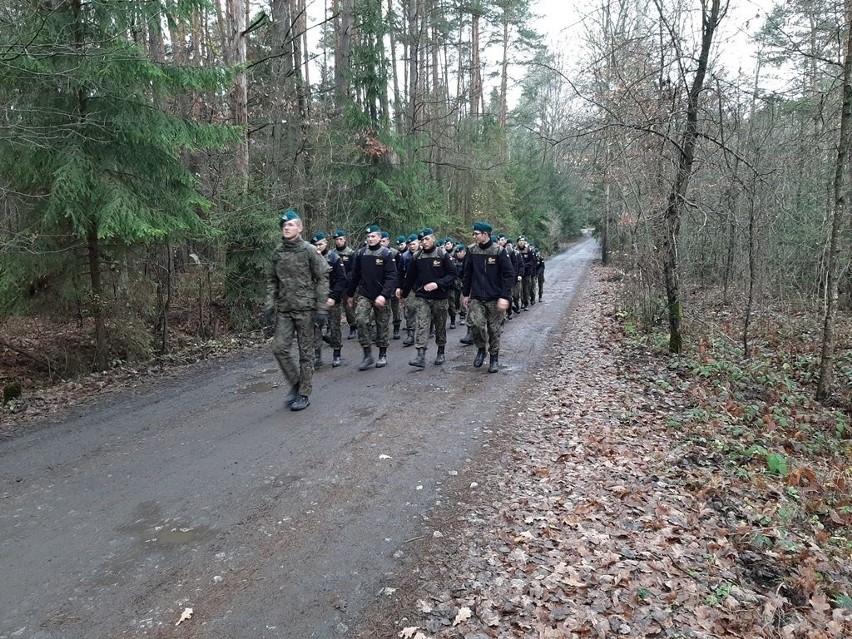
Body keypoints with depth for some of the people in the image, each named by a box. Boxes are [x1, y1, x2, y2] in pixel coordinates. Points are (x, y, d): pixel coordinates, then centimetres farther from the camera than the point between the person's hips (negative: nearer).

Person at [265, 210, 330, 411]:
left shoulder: (309, 250, -6)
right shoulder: (277, 252, 7)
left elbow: (322, 279, -7)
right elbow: (272, 280, 14)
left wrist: (321, 308, -11)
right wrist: (270, 304, 4)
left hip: (305, 308, -4)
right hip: (284, 309, 4)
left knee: (305, 352, 2)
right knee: (279, 348, -3)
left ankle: (304, 394, 13)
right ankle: (295, 383, 20)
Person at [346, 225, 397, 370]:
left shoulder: (386, 254, -7)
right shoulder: (361, 253, 4)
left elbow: (391, 277, -14)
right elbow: (355, 275, 11)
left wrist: (384, 295, -25)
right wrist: (350, 294, 14)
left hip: (381, 296, -2)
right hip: (364, 295, 2)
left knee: (382, 325, 8)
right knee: (361, 320, -14)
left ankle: (383, 355, 23)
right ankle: (368, 355, -4)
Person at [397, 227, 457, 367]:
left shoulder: (443, 255, -6)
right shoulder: (416, 257, 2)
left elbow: (452, 274, -7)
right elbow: (410, 277, 13)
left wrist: (437, 284, -19)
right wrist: (404, 293, 20)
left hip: (439, 297, -1)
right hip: (421, 297, 1)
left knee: (440, 325, 11)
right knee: (422, 325, -10)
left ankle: (441, 353, 26)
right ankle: (421, 355, -14)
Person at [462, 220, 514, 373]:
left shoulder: (499, 251, -9)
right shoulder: (472, 250, 2)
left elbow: (509, 274, -9)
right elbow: (467, 273, 11)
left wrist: (504, 297, -15)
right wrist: (465, 294, 11)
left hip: (494, 299, -2)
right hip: (476, 298, 2)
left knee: (494, 329, 5)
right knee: (476, 323, -17)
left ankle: (494, 358, 23)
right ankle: (481, 348, 10)